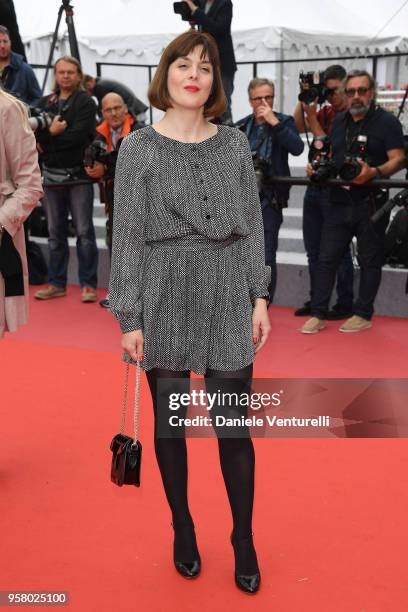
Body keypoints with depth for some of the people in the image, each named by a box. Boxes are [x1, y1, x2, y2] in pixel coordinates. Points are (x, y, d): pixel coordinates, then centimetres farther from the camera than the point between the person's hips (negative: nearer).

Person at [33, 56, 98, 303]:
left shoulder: (86, 103, -2)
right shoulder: (44, 103, 13)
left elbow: (79, 135, -15)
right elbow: (33, 133, 3)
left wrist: (47, 142, -9)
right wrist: (51, 131, -16)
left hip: (78, 174, -4)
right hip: (52, 174, 5)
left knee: (84, 232, 0)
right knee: (55, 233, 10)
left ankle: (88, 284, 7)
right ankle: (57, 283, 19)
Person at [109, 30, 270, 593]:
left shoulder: (234, 144, 6)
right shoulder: (139, 149, -1)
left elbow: (252, 226, 8)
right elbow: (127, 237, -3)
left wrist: (259, 297, 2)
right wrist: (129, 318, -6)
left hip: (228, 300, 1)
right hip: (166, 303, -1)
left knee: (235, 428, 4)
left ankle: (244, 541, 23)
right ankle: (183, 531, 31)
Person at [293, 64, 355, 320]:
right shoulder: (325, 111, 11)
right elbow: (298, 128, 11)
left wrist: (312, 116, -16)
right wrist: (303, 100, 0)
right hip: (315, 186, 8)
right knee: (314, 248, 12)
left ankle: (345, 304, 9)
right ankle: (316, 300, 22)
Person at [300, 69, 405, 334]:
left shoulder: (387, 121, -3)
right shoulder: (338, 122, 15)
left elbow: (398, 159, -10)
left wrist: (375, 172, -28)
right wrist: (317, 167, 3)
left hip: (371, 204, -5)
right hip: (339, 202, 5)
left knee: (370, 261, 5)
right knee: (327, 259, 2)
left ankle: (363, 314, 14)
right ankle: (318, 314, 7)